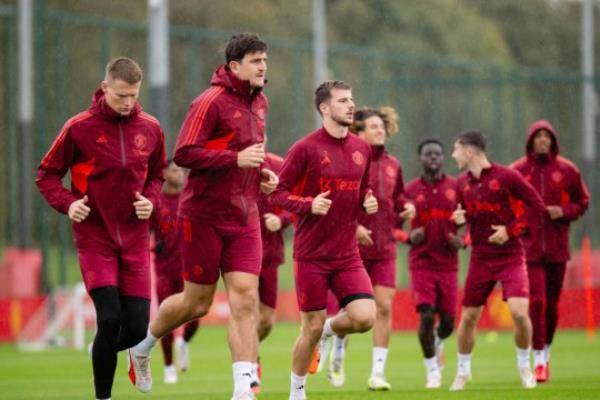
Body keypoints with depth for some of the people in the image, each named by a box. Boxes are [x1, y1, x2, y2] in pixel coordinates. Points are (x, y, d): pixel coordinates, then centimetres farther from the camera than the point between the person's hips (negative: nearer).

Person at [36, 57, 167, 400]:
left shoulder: (150, 129, 4)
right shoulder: (80, 128, -6)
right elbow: (47, 175, 3)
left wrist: (151, 201, -2)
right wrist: (68, 203, -14)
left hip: (135, 240, 3)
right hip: (95, 239, -3)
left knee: (137, 327, -2)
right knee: (110, 319, -16)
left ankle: (102, 354, 33)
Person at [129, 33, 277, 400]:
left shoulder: (260, 103, 12)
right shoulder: (212, 102, -13)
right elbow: (184, 154, -19)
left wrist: (261, 172, 8)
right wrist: (236, 160, -25)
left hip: (244, 219, 6)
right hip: (204, 215, -6)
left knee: (246, 301, -6)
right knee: (197, 302, 5)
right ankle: (143, 346, 32)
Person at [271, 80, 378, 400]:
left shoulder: (361, 149, 8)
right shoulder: (306, 148, -9)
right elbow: (279, 193, -6)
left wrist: (368, 201, 0)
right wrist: (308, 205, -22)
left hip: (347, 254, 4)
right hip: (311, 254, -4)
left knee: (365, 317, -13)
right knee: (312, 329, 1)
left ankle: (328, 331, 20)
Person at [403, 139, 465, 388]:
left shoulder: (456, 187, 3)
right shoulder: (410, 190, 1)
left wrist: (463, 241, -8)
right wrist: (409, 236, -12)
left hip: (448, 263, 2)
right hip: (421, 263, -1)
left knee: (447, 322, 3)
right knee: (426, 316, -13)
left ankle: (437, 344, 40)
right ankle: (432, 370, 5)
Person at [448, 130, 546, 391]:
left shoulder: (506, 177, -11)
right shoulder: (463, 183, 6)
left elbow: (537, 207, -8)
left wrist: (511, 230, -15)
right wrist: (460, 218, -4)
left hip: (510, 257, -5)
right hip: (480, 259, 5)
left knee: (519, 312, -18)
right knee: (468, 316, 5)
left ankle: (524, 365, 6)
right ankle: (463, 371, 24)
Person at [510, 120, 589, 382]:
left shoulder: (566, 170, 4)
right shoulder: (517, 171, 1)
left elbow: (582, 201, 10)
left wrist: (564, 212, -8)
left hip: (557, 248, 2)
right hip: (529, 248, -2)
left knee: (552, 304, 7)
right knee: (536, 302, -11)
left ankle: (546, 352, 25)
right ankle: (538, 360, -8)